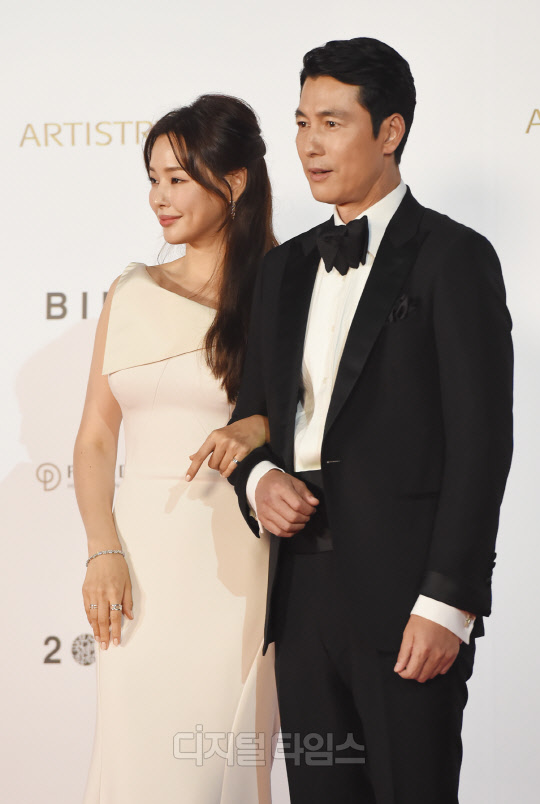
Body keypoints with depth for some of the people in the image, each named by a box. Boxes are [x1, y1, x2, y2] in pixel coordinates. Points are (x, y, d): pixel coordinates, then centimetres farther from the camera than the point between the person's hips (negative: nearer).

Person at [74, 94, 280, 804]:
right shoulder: (132, 292, 9)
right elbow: (96, 435, 8)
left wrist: (257, 429, -17)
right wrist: (103, 551, -5)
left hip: (231, 557, -3)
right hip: (140, 559, 3)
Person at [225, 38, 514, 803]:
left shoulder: (452, 257, -4)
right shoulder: (285, 267, 16)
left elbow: (481, 440, -10)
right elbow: (254, 409, 22)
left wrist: (449, 601, -16)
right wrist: (259, 476, -2)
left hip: (406, 598, -6)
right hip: (303, 592, 6)